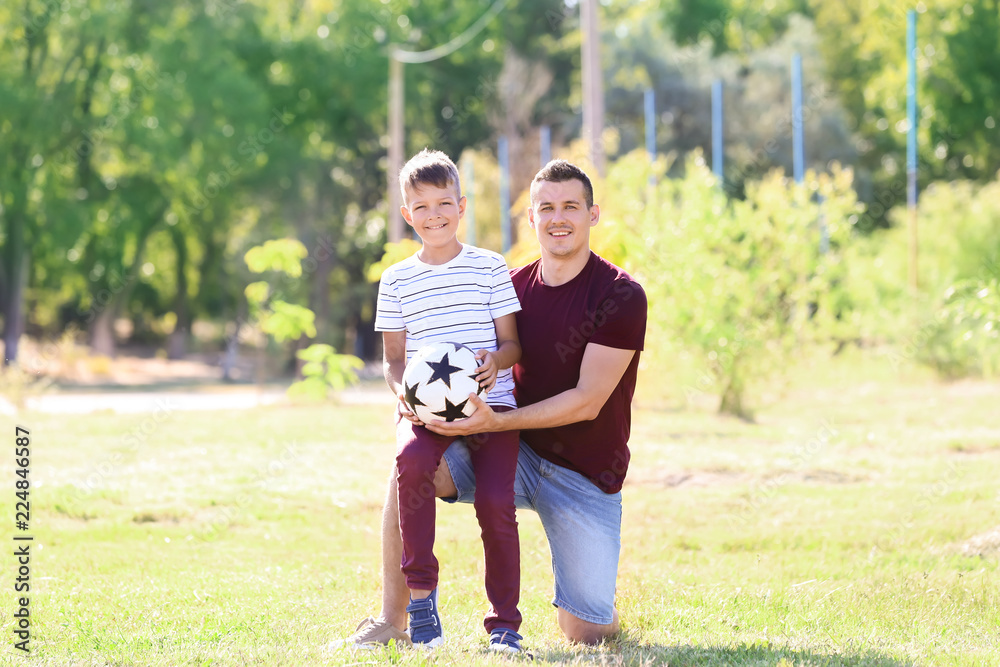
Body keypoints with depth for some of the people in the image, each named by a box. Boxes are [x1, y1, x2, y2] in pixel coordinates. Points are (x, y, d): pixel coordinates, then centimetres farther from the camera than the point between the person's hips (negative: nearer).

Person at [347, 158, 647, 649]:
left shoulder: (621, 296, -13)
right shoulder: (513, 287, 4)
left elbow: (588, 401, -18)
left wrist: (495, 421, -28)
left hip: (585, 475, -4)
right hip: (514, 451, 4)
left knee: (584, 636, -9)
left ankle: (601, 605, 30)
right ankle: (392, 619, -12)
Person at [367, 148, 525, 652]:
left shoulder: (490, 269, 8)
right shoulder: (397, 280, 12)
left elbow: (511, 342, 8)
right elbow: (394, 356, 13)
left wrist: (496, 359, -15)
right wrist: (402, 388, -8)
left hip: (489, 404, -1)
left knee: (496, 500, -20)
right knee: (411, 459, -32)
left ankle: (504, 623, -4)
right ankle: (420, 595, -21)